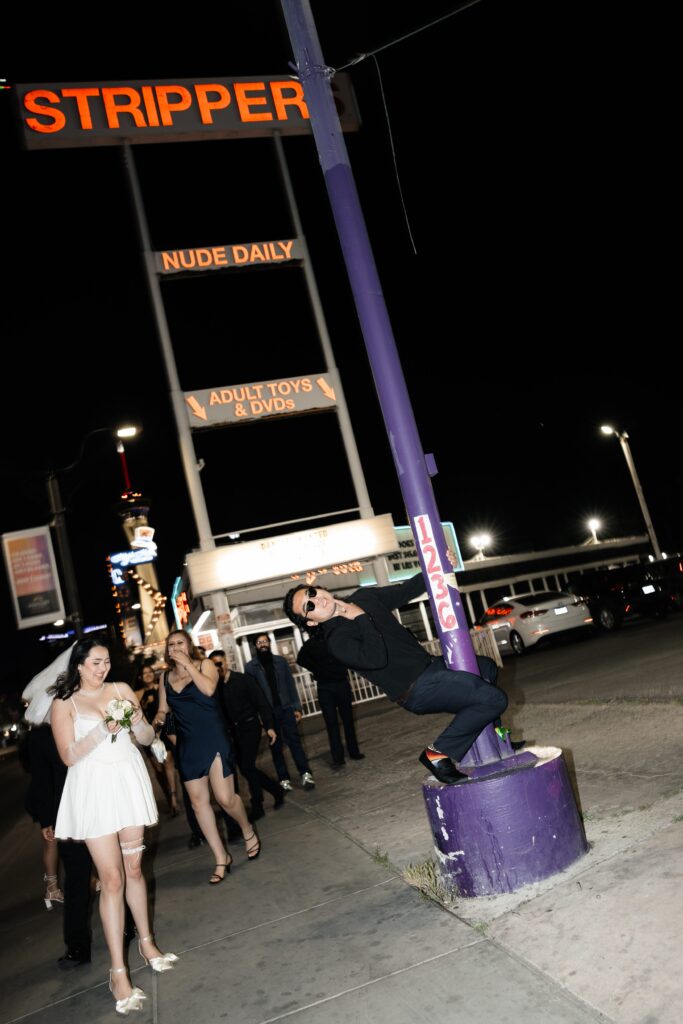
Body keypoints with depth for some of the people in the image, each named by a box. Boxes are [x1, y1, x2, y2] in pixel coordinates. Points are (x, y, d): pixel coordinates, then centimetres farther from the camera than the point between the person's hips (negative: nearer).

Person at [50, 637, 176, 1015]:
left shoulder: (121, 690, 5)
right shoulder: (65, 704, -2)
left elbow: (148, 737, 7)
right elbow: (69, 755, -9)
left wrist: (136, 719, -14)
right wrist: (103, 730, -22)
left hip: (128, 781, 3)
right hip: (94, 789, -3)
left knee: (133, 868, 13)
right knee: (111, 878, -4)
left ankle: (146, 941, 32)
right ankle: (118, 972, 5)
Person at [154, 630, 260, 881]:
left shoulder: (204, 665, -2)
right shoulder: (166, 677, 9)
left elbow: (208, 689, -22)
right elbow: (162, 710, 15)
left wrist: (187, 663, -18)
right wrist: (157, 720, -7)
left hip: (213, 739, -4)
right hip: (187, 745, 4)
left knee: (225, 798, -7)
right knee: (198, 802, 4)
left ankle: (248, 831, 24)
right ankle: (221, 858, 17)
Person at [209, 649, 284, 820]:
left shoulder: (244, 680, -7)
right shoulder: (215, 686, 2)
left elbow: (261, 703, -8)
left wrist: (269, 726, -14)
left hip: (249, 727, -5)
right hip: (232, 731, 5)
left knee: (247, 767, -9)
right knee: (245, 768, 6)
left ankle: (257, 807, 7)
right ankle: (277, 790, 24)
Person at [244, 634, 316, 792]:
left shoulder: (280, 661, 6)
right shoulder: (250, 666, 0)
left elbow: (290, 684, 7)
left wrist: (297, 707, 2)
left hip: (286, 708, 1)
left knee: (294, 740, -4)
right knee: (276, 745, 5)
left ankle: (305, 773, -2)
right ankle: (284, 778, 11)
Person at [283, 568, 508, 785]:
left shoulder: (363, 597, 8)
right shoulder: (337, 641, -16)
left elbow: (407, 590, 16)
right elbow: (377, 659, -32)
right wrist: (361, 618, -24)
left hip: (430, 664, 9)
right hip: (418, 689, -9)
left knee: (487, 667, 27)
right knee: (494, 699, -19)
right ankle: (439, 753, -10)